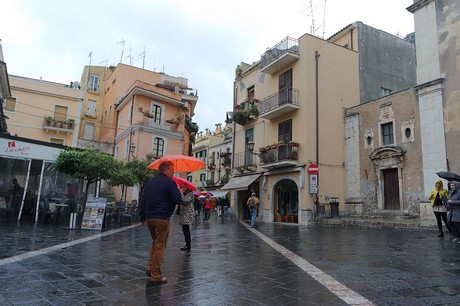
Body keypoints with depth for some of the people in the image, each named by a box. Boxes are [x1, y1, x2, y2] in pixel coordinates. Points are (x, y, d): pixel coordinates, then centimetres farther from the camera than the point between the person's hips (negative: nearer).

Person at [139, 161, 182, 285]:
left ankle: (150, 268, 22)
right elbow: (177, 200, -11)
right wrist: (178, 191, 8)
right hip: (162, 219, -7)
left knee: (155, 243, 25)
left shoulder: (150, 182, 12)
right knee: (160, 247, 0)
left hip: (149, 218, 7)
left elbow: (143, 200, 12)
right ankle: (156, 277, 5)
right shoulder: (169, 183, -10)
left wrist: (142, 217, 16)